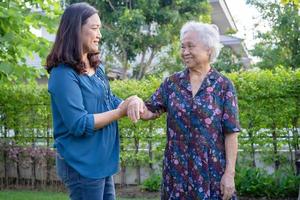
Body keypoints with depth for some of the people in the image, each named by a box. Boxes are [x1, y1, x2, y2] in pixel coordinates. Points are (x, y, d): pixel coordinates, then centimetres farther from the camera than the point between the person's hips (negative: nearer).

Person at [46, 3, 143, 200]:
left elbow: (111, 102, 12)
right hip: (82, 164, -8)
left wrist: (132, 101, -10)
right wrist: (121, 111, -19)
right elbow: (79, 124, -24)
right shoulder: (64, 73, -19)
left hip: (102, 160, 9)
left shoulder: (96, 67, 8)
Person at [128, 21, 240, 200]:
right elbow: (150, 111, 7)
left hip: (212, 170, -3)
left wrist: (229, 173, -10)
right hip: (177, 169, 3)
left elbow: (231, 133, -6)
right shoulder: (172, 82, 4)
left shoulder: (223, 85, -5)